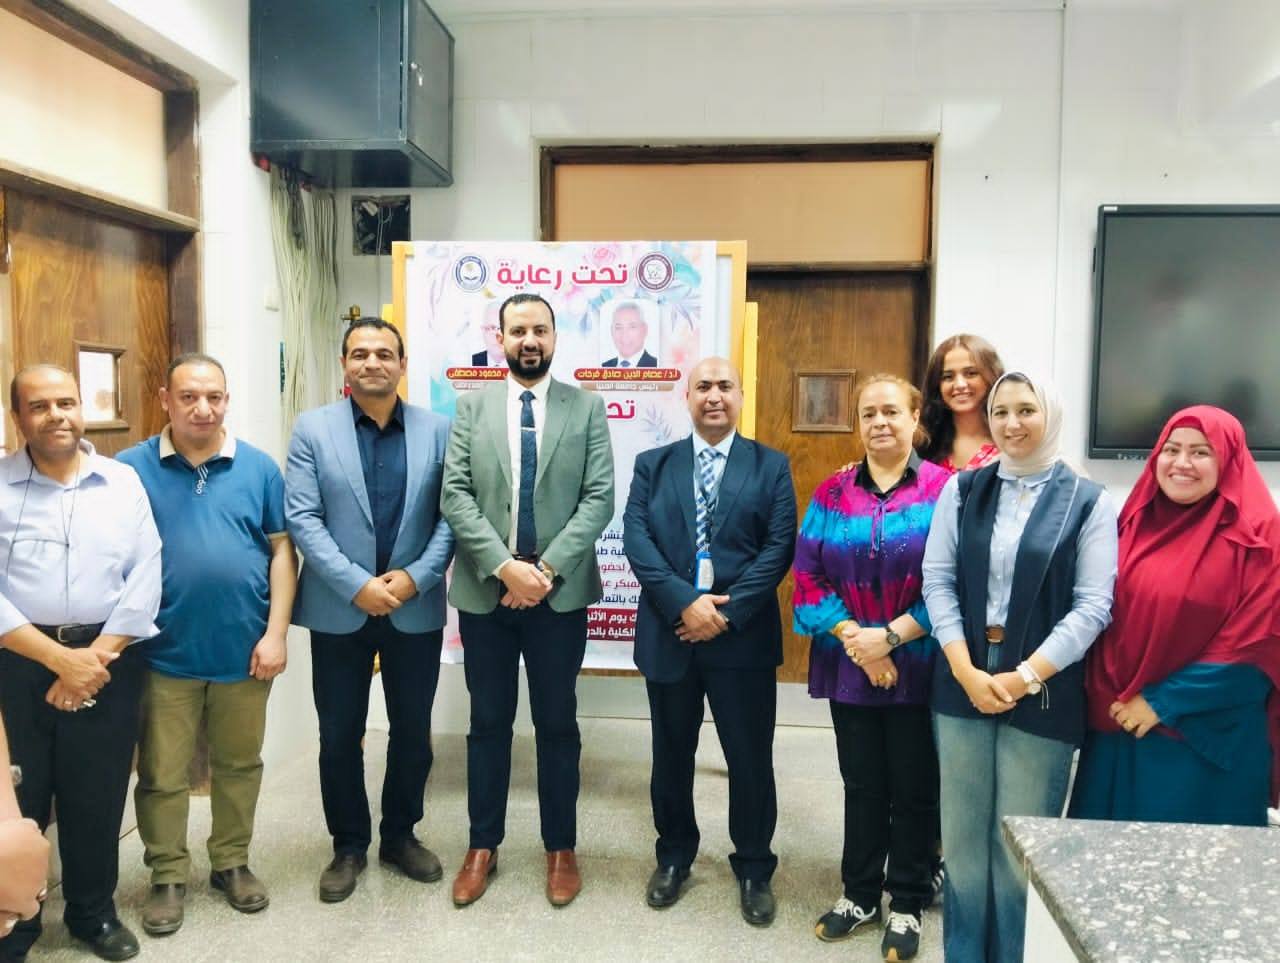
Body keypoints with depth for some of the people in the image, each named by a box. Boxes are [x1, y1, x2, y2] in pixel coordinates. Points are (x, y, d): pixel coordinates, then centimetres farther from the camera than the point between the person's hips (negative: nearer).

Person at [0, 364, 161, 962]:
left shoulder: (124, 482, 5)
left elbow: (145, 577, 0)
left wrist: (96, 656, -8)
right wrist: (58, 658, -14)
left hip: (108, 662, 1)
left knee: (99, 799, 10)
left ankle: (94, 913, 31)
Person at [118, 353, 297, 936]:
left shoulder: (258, 467, 0)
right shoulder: (133, 467, -2)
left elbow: (282, 550, 2)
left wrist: (276, 632, -4)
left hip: (243, 649, 1)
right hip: (163, 652, -1)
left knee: (240, 765, 15)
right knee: (161, 775, 10)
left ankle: (232, 862, 33)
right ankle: (168, 876, 29)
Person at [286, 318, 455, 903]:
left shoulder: (437, 430, 1)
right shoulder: (313, 429, -1)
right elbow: (301, 519, -8)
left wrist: (416, 577, -15)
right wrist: (357, 585, -16)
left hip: (416, 609, 1)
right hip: (339, 610, -1)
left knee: (413, 731, 12)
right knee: (340, 736, 10)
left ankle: (400, 836, 33)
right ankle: (348, 845, 30)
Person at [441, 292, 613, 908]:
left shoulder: (587, 408, 1)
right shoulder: (471, 407, 4)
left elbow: (600, 498, -6)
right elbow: (455, 496, -4)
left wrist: (548, 568, -15)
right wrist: (504, 566, -16)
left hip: (560, 592, -1)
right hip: (485, 591, 1)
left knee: (557, 724, 10)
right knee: (488, 723, 12)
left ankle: (560, 848, 26)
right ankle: (483, 845, 28)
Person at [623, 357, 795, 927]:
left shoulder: (771, 466, 3)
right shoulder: (652, 465, 7)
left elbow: (779, 547, -6)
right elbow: (636, 540, -5)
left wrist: (727, 611, -15)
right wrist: (684, 602, -17)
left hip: (743, 637, -1)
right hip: (669, 634, 2)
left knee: (750, 759, 9)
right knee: (671, 755, 15)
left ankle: (754, 869, 29)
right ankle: (673, 856, 36)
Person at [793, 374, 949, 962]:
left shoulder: (944, 489, -6)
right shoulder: (832, 493, 3)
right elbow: (808, 577, 0)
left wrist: (891, 636, -16)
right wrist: (853, 638, -12)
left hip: (918, 667, -2)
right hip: (849, 667, 3)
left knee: (914, 789, 10)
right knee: (862, 785, 16)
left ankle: (908, 904, 29)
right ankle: (859, 893, 33)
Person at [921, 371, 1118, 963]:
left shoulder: (1089, 502, 0)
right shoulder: (962, 490, 6)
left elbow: (1093, 606, -6)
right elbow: (937, 581, 1)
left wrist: (1025, 677, -13)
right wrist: (967, 671, -10)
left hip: (1043, 693, -2)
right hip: (962, 684, 2)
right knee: (962, 837, 11)